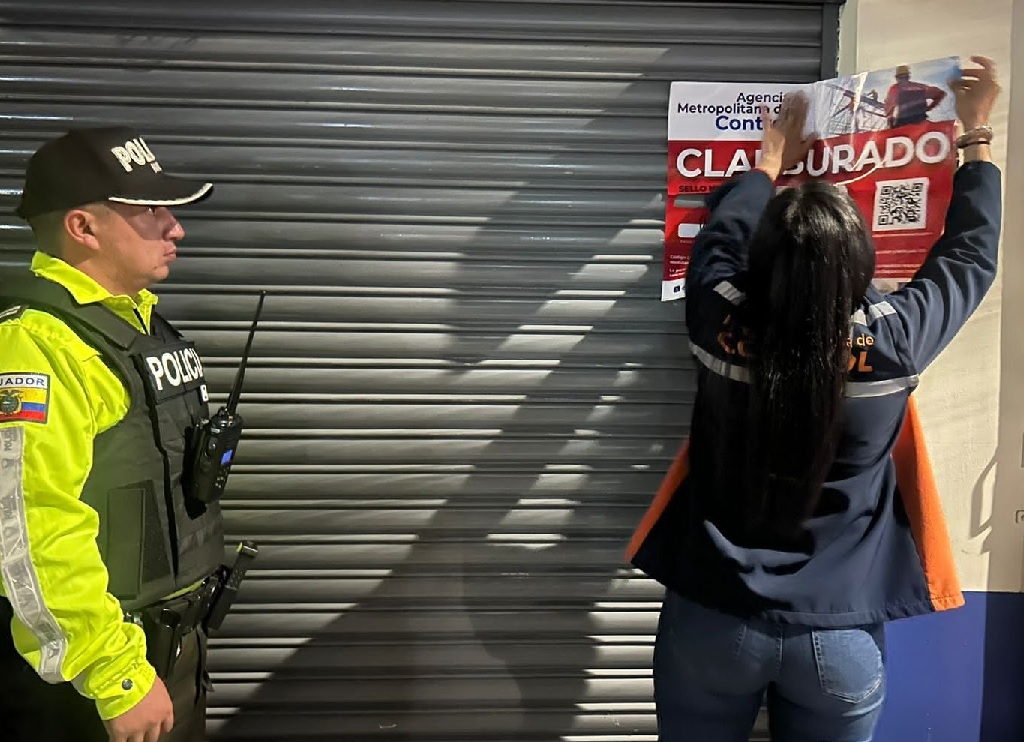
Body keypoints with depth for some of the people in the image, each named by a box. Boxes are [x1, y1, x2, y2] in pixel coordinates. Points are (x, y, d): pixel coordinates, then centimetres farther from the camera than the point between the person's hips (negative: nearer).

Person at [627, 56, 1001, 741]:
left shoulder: (720, 324, -15)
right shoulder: (892, 342, -15)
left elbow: (720, 237, 8)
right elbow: (970, 256, 5)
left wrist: (772, 161, 23)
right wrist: (978, 132, 16)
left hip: (713, 622, 0)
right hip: (842, 637, 0)